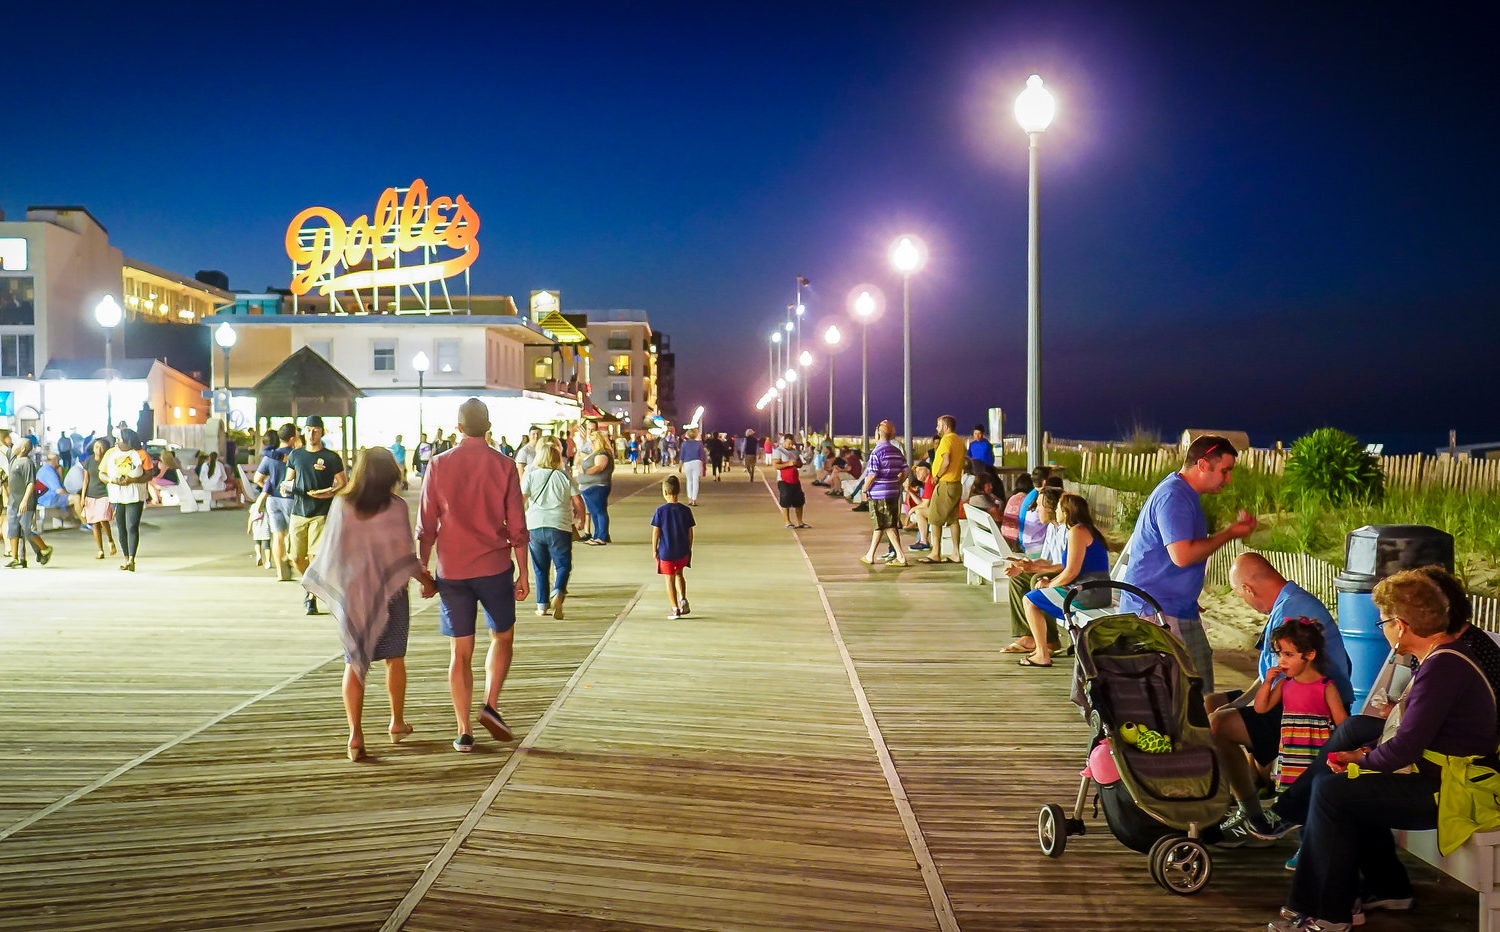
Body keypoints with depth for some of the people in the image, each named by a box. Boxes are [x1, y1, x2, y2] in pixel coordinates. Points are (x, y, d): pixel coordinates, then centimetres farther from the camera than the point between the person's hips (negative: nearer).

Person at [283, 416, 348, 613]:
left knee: (316, 556, -12)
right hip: (298, 513, 4)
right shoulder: (295, 455, 12)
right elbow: (287, 481, 18)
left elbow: (342, 485, 1)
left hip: (321, 514, -4)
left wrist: (326, 493, -18)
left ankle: (312, 598, -4)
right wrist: (287, 486, -6)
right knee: (296, 557, 5)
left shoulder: (331, 458, 1)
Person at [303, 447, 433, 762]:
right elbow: (404, 555, -12)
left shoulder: (341, 505, -4)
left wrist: (317, 582, 17)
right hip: (390, 593, -1)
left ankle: (355, 733, -6)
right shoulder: (395, 506, -11)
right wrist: (426, 580, 3)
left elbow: (330, 549, 1)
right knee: (394, 658, 16)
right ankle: (397, 722, 28)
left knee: (355, 662, 5)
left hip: (351, 593, 2)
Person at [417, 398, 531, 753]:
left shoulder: (438, 465, -1)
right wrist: (523, 573, 5)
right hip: (494, 567, -1)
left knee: (460, 651, 7)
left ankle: (464, 731, 8)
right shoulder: (503, 466, -4)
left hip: (452, 570, 1)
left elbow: (426, 527, 1)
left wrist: (422, 570, 11)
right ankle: (491, 705, 2)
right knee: (502, 637, 18)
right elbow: (517, 526, -3)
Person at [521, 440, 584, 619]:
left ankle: (542, 605, 11)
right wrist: (579, 519, 21)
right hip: (560, 527, -1)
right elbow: (578, 503, 2)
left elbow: (519, 500, -4)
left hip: (535, 526, 1)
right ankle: (558, 592, -20)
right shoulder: (566, 477, 2)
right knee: (563, 564, 7)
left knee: (540, 568, 12)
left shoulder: (531, 476, 2)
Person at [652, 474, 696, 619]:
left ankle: (675, 608, 9)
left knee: (669, 579, 7)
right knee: (679, 574, 24)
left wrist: (655, 550, 2)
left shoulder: (660, 511, -11)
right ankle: (683, 598, 8)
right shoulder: (686, 510, -5)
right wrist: (689, 548, 13)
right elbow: (690, 532, 0)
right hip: (682, 551, 3)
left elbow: (655, 532, -8)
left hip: (665, 551, -3)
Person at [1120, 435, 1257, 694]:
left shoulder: (1186, 495, 16)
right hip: (1155, 611, -11)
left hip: (1181, 610, 11)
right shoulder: (1173, 497, -19)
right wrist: (1229, 534, -16)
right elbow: (1182, 555, -26)